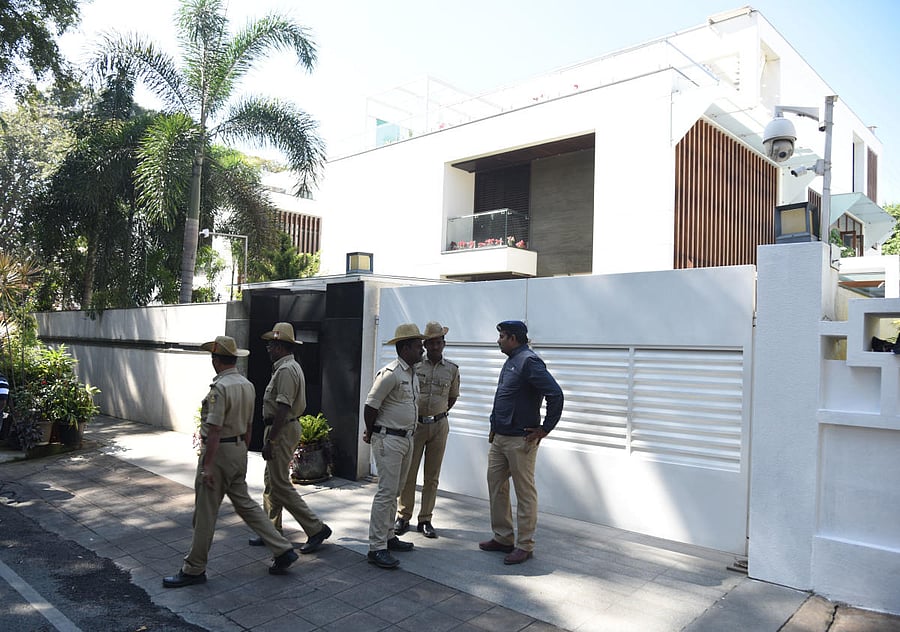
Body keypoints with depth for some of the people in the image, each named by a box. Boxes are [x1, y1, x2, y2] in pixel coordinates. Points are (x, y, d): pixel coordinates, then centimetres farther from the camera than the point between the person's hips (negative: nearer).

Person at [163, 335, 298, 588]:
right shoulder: (248, 385, 7)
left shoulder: (220, 388, -19)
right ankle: (283, 550, 14)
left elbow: (215, 431, -22)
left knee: (205, 512, 4)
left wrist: (206, 466, -19)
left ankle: (194, 569, 17)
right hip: (239, 450, 8)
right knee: (245, 503, 15)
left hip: (219, 453, -8)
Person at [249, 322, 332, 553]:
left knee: (280, 485, -5)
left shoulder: (285, 370, -20)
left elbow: (282, 409, -25)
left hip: (282, 430, -11)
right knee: (271, 481, 17)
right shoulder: (292, 367, 13)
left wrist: (270, 440, -23)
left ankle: (316, 528, -1)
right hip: (289, 426, 11)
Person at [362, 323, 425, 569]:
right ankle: (377, 548, -3)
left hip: (406, 438, 9)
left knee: (394, 491, 16)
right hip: (389, 440, -9)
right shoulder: (390, 374, -18)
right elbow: (370, 405, -15)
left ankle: (388, 537, 27)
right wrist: (371, 434, -3)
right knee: (386, 492, -8)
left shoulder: (413, 373, 12)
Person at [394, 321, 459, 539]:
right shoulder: (414, 366, -4)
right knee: (409, 473, 3)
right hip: (415, 423, -2)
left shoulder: (452, 369, 3)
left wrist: (438, 414, 11)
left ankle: (425, 520, 18)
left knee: (432, 476, 8)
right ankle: (403, 517, 16)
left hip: (439, 425, 2)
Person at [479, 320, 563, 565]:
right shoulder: (510, 362, 14)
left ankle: (524, 545, 13)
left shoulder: (529, 361, -16)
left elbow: (555, 394, -24)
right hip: (500, 438, 10)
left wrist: (544, 429, -18)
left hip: (520, 440, -10)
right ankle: (503, 538, 27)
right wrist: (495, 427, 18)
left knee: (525, 493, 2)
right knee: (496, 486, 15)